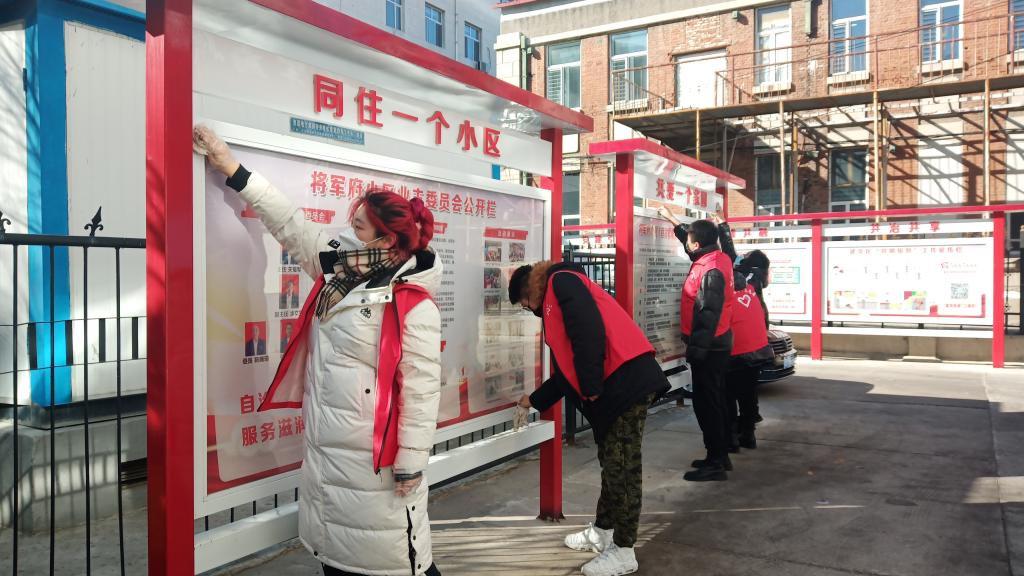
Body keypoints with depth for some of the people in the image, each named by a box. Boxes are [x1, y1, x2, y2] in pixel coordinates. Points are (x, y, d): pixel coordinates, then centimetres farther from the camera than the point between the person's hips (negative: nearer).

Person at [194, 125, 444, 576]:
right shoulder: (339, 272, 4)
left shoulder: (414, 306, -18)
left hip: (374, 455, -8)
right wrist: (233, 170, 12)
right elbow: (291, 225, 11)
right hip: (324, 446, 8)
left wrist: (411, 463, -17)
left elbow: (422, 390, -18)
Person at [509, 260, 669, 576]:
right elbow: (567, 368, 32)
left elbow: (590, 329, -19)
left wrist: (591, 387, -17)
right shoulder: (554, 303, 26)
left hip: (627, 380, -10)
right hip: (613, 388, 10)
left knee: (622, 466, -2)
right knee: (611, 463, 18)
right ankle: (603, 531, 32)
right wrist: (534, 400, 41)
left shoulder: (561, 281, -2)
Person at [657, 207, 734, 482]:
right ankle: (720, 456, 26)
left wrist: (696, 348, -25)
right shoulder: (717, 258, 7)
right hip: (716, 345, 10)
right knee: (715, 402, 16)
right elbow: (691, 241, 28)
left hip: (707, 348, -10)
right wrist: (672, 220, 36)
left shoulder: (711, 271, -21)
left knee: (707, 404, -5)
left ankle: (715, 463, 1)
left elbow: (708, 315, -26)